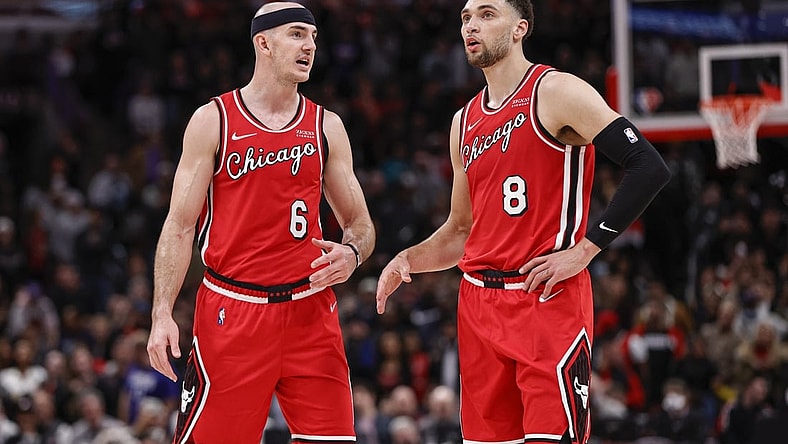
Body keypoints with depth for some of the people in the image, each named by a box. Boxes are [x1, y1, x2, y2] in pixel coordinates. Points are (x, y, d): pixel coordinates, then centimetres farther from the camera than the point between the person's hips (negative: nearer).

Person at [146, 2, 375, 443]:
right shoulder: (213, 120, 1)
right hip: (231, 310, -3)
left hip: (309, 309, 3)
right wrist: (162, 314, -9)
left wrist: (351, 254, -9)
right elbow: (180, 225, 1)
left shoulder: (326, 126, 10)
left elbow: (360, 224, 15)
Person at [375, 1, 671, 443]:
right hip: (479, 303, 7)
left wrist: (585, 249, -15)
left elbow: (650, 168, -14)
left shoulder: (556, 92, -5)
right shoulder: (465, 122, 18)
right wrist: (407, 260, 6)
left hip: (550, 299, -7)